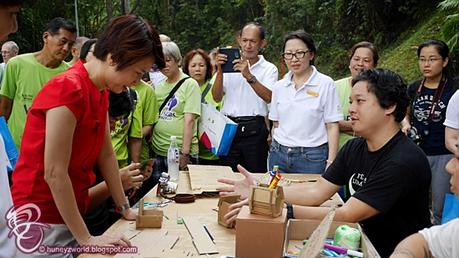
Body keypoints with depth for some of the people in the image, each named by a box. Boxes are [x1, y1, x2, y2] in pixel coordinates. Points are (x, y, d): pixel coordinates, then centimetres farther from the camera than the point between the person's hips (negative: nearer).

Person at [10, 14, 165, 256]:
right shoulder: (68, 89, -23)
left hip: (70, 214, 8)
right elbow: (54, 173, -23)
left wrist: (124, 208, 9)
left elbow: (106, 155, 8)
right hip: (42, 219, -8)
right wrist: (86, 238, -19)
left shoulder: (101, 91, 5)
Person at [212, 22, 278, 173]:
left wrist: (249, 76, -23)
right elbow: (217, 97, 0)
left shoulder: (269, 69, 4)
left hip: (254, 130, -1)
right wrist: (220, 71, -12)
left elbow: (269, 97, -13)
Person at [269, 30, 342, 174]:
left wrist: (331, 162, -12)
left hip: (312, 158, -4)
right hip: (279, 155, 4)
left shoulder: (325, 84, -6)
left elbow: (332, 126, -7)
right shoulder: (279, 86, 7)